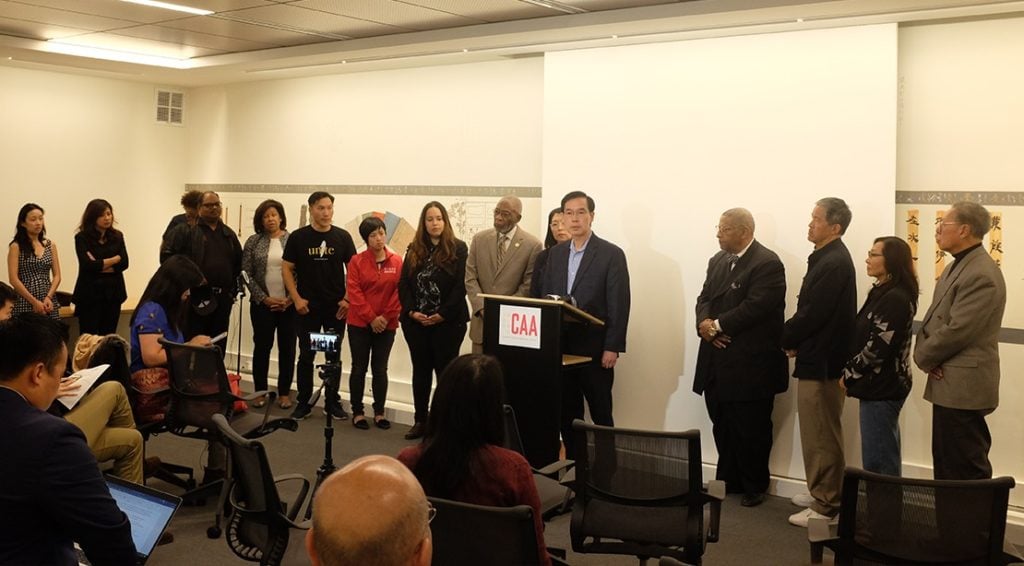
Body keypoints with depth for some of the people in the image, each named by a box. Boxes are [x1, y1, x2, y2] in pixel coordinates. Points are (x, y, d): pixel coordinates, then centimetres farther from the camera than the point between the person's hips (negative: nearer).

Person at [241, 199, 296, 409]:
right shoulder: (253, 242, 3)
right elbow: (246, 274, 0)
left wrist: (292, 298, -9)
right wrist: (263, 298, -8)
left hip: (289, 304, 0)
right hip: (262, 304, 0)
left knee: (287, 348, 4)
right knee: (262, 347, 5)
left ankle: (284, 392, 14)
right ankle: (260, 391, 16)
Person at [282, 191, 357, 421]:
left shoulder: (342, 237, 0)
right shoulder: (298, 237, -1)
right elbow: (287, 268, 2)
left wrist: (348, 299, -6)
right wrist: (296, 298, -6)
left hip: (336, 307, 1)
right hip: (308, 307, -1)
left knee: (334, 357, 8)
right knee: (306, 356, 6)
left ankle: (332, 402, 18)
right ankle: (303, 403, 15)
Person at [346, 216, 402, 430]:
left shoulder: (397, 262, 0)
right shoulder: (357, 261, -3)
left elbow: (399, 292, -2)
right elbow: (354, 292, -8)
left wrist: (386, 317, -10)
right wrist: (371, 318, -14)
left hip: (386, 324, 1)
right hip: (360, 324, -1)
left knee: (380, 368, 8)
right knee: (359, 367, 6)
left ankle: (379, 412, 17)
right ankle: (357, 412, 15)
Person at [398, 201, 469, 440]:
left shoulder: (458, 248, -3)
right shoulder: (414, 250, 9)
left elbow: (461, 286, -9)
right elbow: (403, 284, 6)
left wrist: (442, 314, -15)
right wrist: (412, 312, -7)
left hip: (447, 322, -4)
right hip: (416, 322, 4)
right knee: (421, 371, 11)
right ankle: (420, 421, 19)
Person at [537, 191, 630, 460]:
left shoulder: (611, 254, -5)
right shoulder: (556, 253, 11)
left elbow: (619, 304, -8)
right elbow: (545, 297, 13)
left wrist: (612, 348, -13)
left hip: (594, 348, -5)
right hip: (560, 346, 5)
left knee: (601, 414, 2)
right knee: (567, 413, 10)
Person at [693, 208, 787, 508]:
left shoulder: (767, 263, -12)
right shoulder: (718, 260, 15)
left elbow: (756, 306, -20)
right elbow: (704, 299, 12)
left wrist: (717, 325, -16)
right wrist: (704, 323, -9)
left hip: (750, 363, -7)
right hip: (717, 361, 7)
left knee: (751, 429, 4)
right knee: (722, 427, 14)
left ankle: (754, 486, 19)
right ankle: (727, 480, 27)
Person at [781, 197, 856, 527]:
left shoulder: (833, 263, -20)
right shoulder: (829, 258, 12)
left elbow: (812, 314, -22)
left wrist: (786, 339, -7)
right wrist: (793, 338, 1)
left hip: (822, 361, -10)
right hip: (819, 357, 10)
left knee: (821, 436, -2)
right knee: (819, 434, 18)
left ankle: (825, 506, 7)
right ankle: (822, 493, 29)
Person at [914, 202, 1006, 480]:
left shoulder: (982, 275, -19)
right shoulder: (957, 266, 15)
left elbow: (957, 331, -23)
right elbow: (933, 320, 16)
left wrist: (923, 356, -8)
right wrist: (924, 353, -2)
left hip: (963, 387, -10)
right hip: (950, 384, 10)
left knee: (966, 471, -3)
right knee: (948, 466, 17)